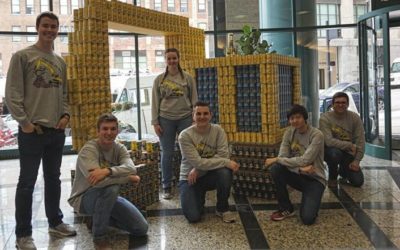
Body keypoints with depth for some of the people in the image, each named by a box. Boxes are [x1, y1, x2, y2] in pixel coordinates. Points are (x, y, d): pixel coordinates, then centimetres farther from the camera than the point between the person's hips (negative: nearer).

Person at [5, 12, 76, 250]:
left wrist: (66, 115, 3)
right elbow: (12, 94, -9)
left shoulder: (61, 62, 14)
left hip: (57, 130, 6)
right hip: (32, 130, -6)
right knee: (27, 182, -1)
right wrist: (25, 122, -14)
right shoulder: (22, 56, -4)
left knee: (53, 178, 15)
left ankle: (55, 221, 29)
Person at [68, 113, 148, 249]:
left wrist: (107, 170, -45)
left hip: (109, 197, 6)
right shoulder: (88, 150, -23)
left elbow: (131, 168, -27)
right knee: (111, 187, -38)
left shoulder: (119, 148, -5)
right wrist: (129, 178, -28)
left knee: (142, 229, -2)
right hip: (84, 198, -6)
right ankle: (99, 236, -16)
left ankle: (100, 217, 20)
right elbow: (97, 181, -39)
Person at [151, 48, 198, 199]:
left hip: (185, 118, 0)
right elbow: (155, 102, 5)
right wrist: (155, 122, -2)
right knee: (167, 154, 4)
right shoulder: (159, 80, 6)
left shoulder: (188, 78, 5)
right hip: (166, 119, 0)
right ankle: (167, 188, 12)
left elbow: (194, 100, 5)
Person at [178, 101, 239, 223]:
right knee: (193, 217, -20)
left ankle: (222, 208, -6)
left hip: (210, 175, 2)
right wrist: (227, 162, -30)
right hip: (189, 178, -2)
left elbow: (223, 155, -19)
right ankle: (199, 198, 18)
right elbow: (197, 162, -24)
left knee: (225, 172, -32)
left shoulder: (218, 130, -8)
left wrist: (198, 169, -26)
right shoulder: (185, 135, -17)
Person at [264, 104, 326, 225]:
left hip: (314, 179, -5)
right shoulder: (289, 132, -2)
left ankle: (311, 199, 13)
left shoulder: (316, 135, -17)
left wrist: (276, 159, -22)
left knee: (307, 218, -25)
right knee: (275, 168, -26)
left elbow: (304, 161, -25)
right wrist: (300, 169, -28)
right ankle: (286, 208, -6)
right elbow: (282, 157, -11)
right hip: (297, 176, 5)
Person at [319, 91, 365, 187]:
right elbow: (329, 141, -27)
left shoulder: (355, 118, -7)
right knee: (335, 153, -39)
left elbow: (360, 141, -8)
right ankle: (332, 177, -6)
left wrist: (357, 160, -15)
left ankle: (343, 171, 29)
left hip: (348, 153, 3)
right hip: (331, 150, -3)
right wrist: (350, 145, -25)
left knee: (358, 182, -9)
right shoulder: (325, 118, -17)